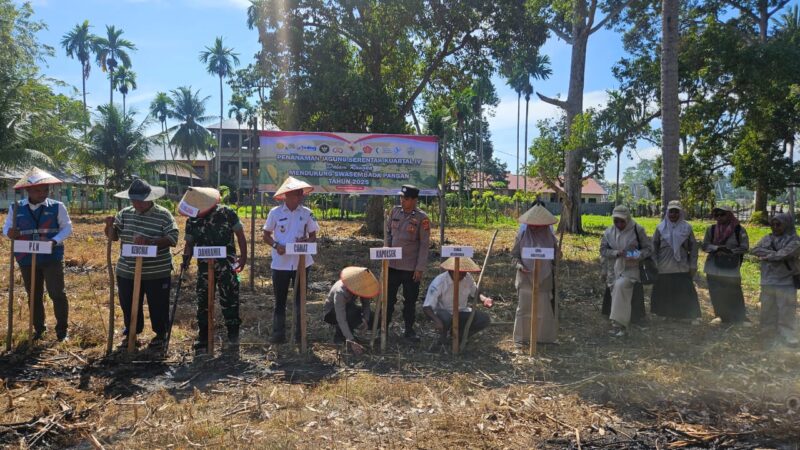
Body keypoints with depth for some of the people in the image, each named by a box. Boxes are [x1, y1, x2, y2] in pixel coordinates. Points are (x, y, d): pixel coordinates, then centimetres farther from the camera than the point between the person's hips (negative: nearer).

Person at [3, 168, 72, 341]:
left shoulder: (57, 207, -1)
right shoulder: (16, 208, 4)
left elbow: (67, 227, -3)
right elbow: (6, 228, 5)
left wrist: (55, 241, -21)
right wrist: (10, 233, -20)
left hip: (52, 258, -2)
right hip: (27, 259, 2)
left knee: (57, 293, -3)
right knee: (34, 296, 13)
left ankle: (61, 330, 10)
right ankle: (39, 328, 28)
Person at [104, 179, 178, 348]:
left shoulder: (163, 215, -11)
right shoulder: (124, 214, 4)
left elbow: (173, 238, -18)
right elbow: (113, 236, 11)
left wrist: (149, 241, -30)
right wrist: (110, 225, -12)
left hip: (157, 273, -4)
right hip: (127, 272, 4)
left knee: (158, 306, 9)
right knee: (128, 305, 16)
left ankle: (161, 334, 29)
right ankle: (132, 332, 37)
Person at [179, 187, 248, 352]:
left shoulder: (227, 213, -8)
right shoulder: (192, 221, 1)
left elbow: (240, 235, -2)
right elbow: (190, 243, 7)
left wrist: (243, 256, -6)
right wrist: (186, 256, -13)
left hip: (226, 266, -3)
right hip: (204, 267, 3)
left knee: (229, 300, 1)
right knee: (203, 302, 9)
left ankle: (233, 333, 19)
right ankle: (203, 338, 21)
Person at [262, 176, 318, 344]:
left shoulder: (306, 213, 1)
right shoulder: (275, 213, -3)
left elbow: (313, 237, 7)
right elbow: (266, 236, 4)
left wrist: (306, 241, -15)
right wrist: (276, 245, -15)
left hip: (302, 262, 1)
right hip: (280, 263, -1)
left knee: (300, 299, 9)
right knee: (280, 300, 7)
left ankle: (300, 334, 19)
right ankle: (278, 334, 18)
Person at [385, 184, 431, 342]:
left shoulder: (422, 218, -10)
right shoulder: (394, 211, 3)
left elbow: (424, 244, -10)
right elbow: (388, 232, 12)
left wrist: (420, 268, -12)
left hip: (411, 267, -3)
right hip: (392, 264, 3)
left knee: (410, 300, 8)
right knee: (388, 297, 10)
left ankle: (409, 330, 22)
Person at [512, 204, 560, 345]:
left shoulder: (550, 238, 4)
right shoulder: (522, 237, -2)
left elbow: (555, 257, 14)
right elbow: (514, 256, 1)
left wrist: (557, 257, -8)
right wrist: (519, 265, -17)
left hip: (545, 280, 2)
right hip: (526, 280, -2)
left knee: (545, 309, 6)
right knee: (524, 309, 2)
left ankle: (543, 337, 20)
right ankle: (522, 337, 12)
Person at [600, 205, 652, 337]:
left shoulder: (637, 230, -5)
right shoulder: (609, 232, 3)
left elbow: (648, 248, 1)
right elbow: (603, 251, 3)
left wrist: (637, 256, -17)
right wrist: (616, 253, -15)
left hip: (630, 269, -4)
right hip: (613, 270, 4)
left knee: (620, 286, -28)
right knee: (619, 298, 5)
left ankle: (618, 324, -23)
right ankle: (620, 327, 17)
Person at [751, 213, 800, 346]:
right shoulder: (767, 238, 9)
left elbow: (786, 254, -19)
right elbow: (756, 250, -6)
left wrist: (767, 255, -6)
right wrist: (776, 254, -14)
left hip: (786, 282, -4)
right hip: (767, 281, 4)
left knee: (786, 311, -1)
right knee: (768, 309, 12)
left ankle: (788, 336, 6)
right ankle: (769, 333, 22)